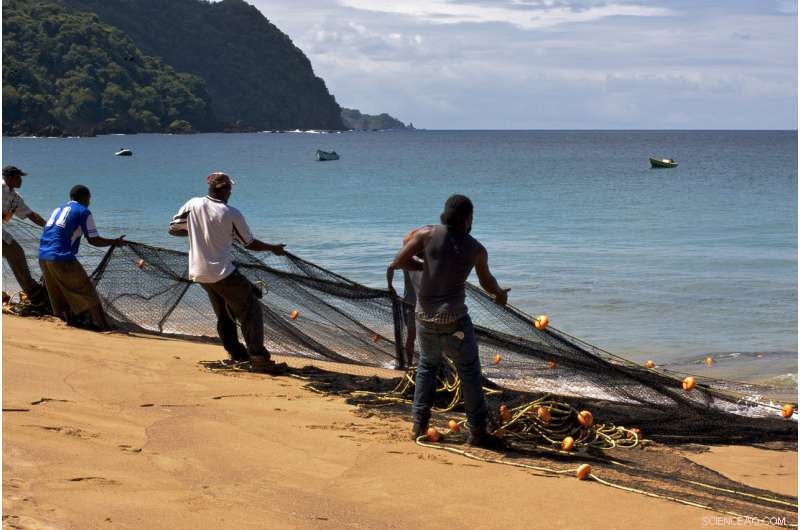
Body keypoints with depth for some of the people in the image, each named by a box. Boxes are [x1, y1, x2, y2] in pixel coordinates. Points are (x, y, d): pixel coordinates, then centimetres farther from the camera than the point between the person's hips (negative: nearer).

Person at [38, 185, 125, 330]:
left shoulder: (58, 209, 26)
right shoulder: (83, 211, 4)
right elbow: (93, 240, 0)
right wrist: (114, 242, 14)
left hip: (42, 257, 7)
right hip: (62, 258, -7)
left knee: (60, 296, 17)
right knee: (88, 293, -1)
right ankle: (102, 325, -6)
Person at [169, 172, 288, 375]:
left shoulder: (193, 205, -2)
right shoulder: (231, 214, -11)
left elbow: (173, 229, 5)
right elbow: (250, 243, 0)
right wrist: (273, 248, 17)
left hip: (199, 273, 6)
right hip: (223, 272, -6)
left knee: (224, 313, 23)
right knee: (251, 310, -2)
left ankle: (236, 352, 33)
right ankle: (259, 359, -10)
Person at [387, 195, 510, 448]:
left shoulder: (427, 234, -3)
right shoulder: (476, 249, 0)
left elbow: (398, 262, -7)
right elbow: (487, 283, 16)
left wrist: (425, 267, 9)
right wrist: (500, 294, 39)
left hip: (425, 317, 3)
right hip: (454, 320, -3)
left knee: (427, 366, 23)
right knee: (470, 373, 8)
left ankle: (419, 424, 22)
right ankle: (477, 432, 9)